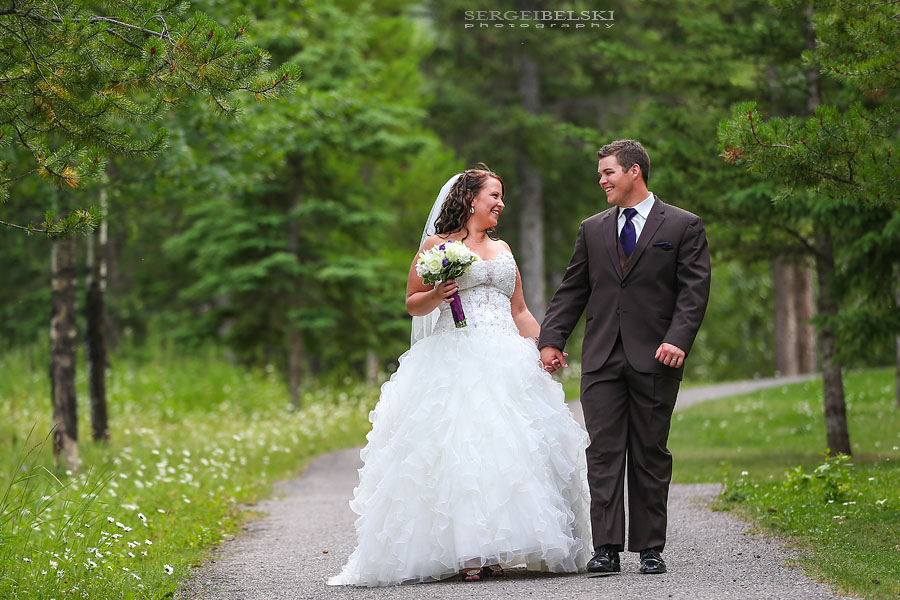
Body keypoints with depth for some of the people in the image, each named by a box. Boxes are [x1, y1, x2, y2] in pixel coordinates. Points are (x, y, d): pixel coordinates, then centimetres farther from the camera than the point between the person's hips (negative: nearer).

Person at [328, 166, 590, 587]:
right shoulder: (438, 246, 7)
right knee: (461, 448, -16)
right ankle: (467, 551, -20)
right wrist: (436, 295, -13)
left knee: (509, 447, -6)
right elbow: (412, 304, 8)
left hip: (506, 359, 5)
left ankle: (494, 549, -4)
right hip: (456, 359, -5)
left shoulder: (503, 249, 23)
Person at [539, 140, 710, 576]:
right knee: (604, 452, -3)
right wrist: (551, 339, 3)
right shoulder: (592, 230, 16)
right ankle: (606, 548, -4)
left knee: (650, 455, 3)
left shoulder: (683, 226, 4)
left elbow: (694, 291, -3)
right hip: (601, 359, 3)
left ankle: (650, 548, 8)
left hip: (655, 359, -3)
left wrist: (678, 340, -17)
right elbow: (572, 291, 15)